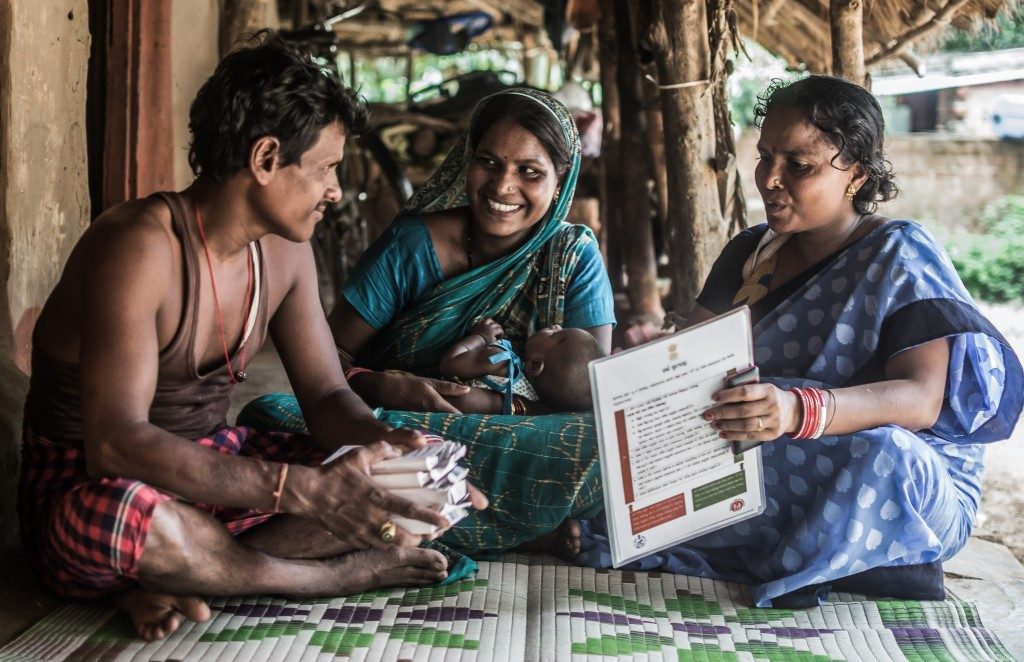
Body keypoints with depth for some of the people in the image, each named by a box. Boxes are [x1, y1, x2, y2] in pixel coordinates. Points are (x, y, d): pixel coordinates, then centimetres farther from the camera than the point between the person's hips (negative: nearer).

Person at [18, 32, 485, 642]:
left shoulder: (284, 250, -1)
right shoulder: (142, 245, -24)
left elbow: (328, 395, 3)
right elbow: (115, 444, -34)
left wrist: (386, 443, -22)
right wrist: (306, 489, -42)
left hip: (214, 468, 7)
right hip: (88, 488, -6)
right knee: (121, 512, -42)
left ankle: (179, 581, -16)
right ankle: (344, 574, -17)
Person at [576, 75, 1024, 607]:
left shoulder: (901, 255, -8)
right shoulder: (748, 254, 10)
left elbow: (922, 398, -22)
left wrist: (798, 411, -42)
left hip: (911, 490, -6)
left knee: (881, 455, -39)